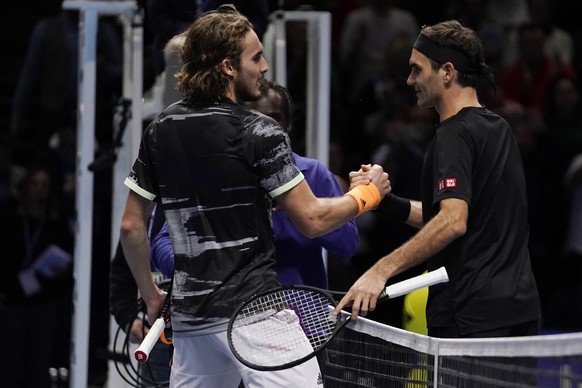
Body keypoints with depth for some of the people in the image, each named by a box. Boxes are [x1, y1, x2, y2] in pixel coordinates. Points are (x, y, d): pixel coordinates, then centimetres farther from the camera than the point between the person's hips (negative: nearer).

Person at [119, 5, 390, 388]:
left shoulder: (160, 130, 8)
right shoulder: (258, 132, -10)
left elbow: (132, 226, 11)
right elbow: (312, 220, -8)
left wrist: (152, 297, 21)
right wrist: (367, 193, 9)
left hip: (190, 315, 7)